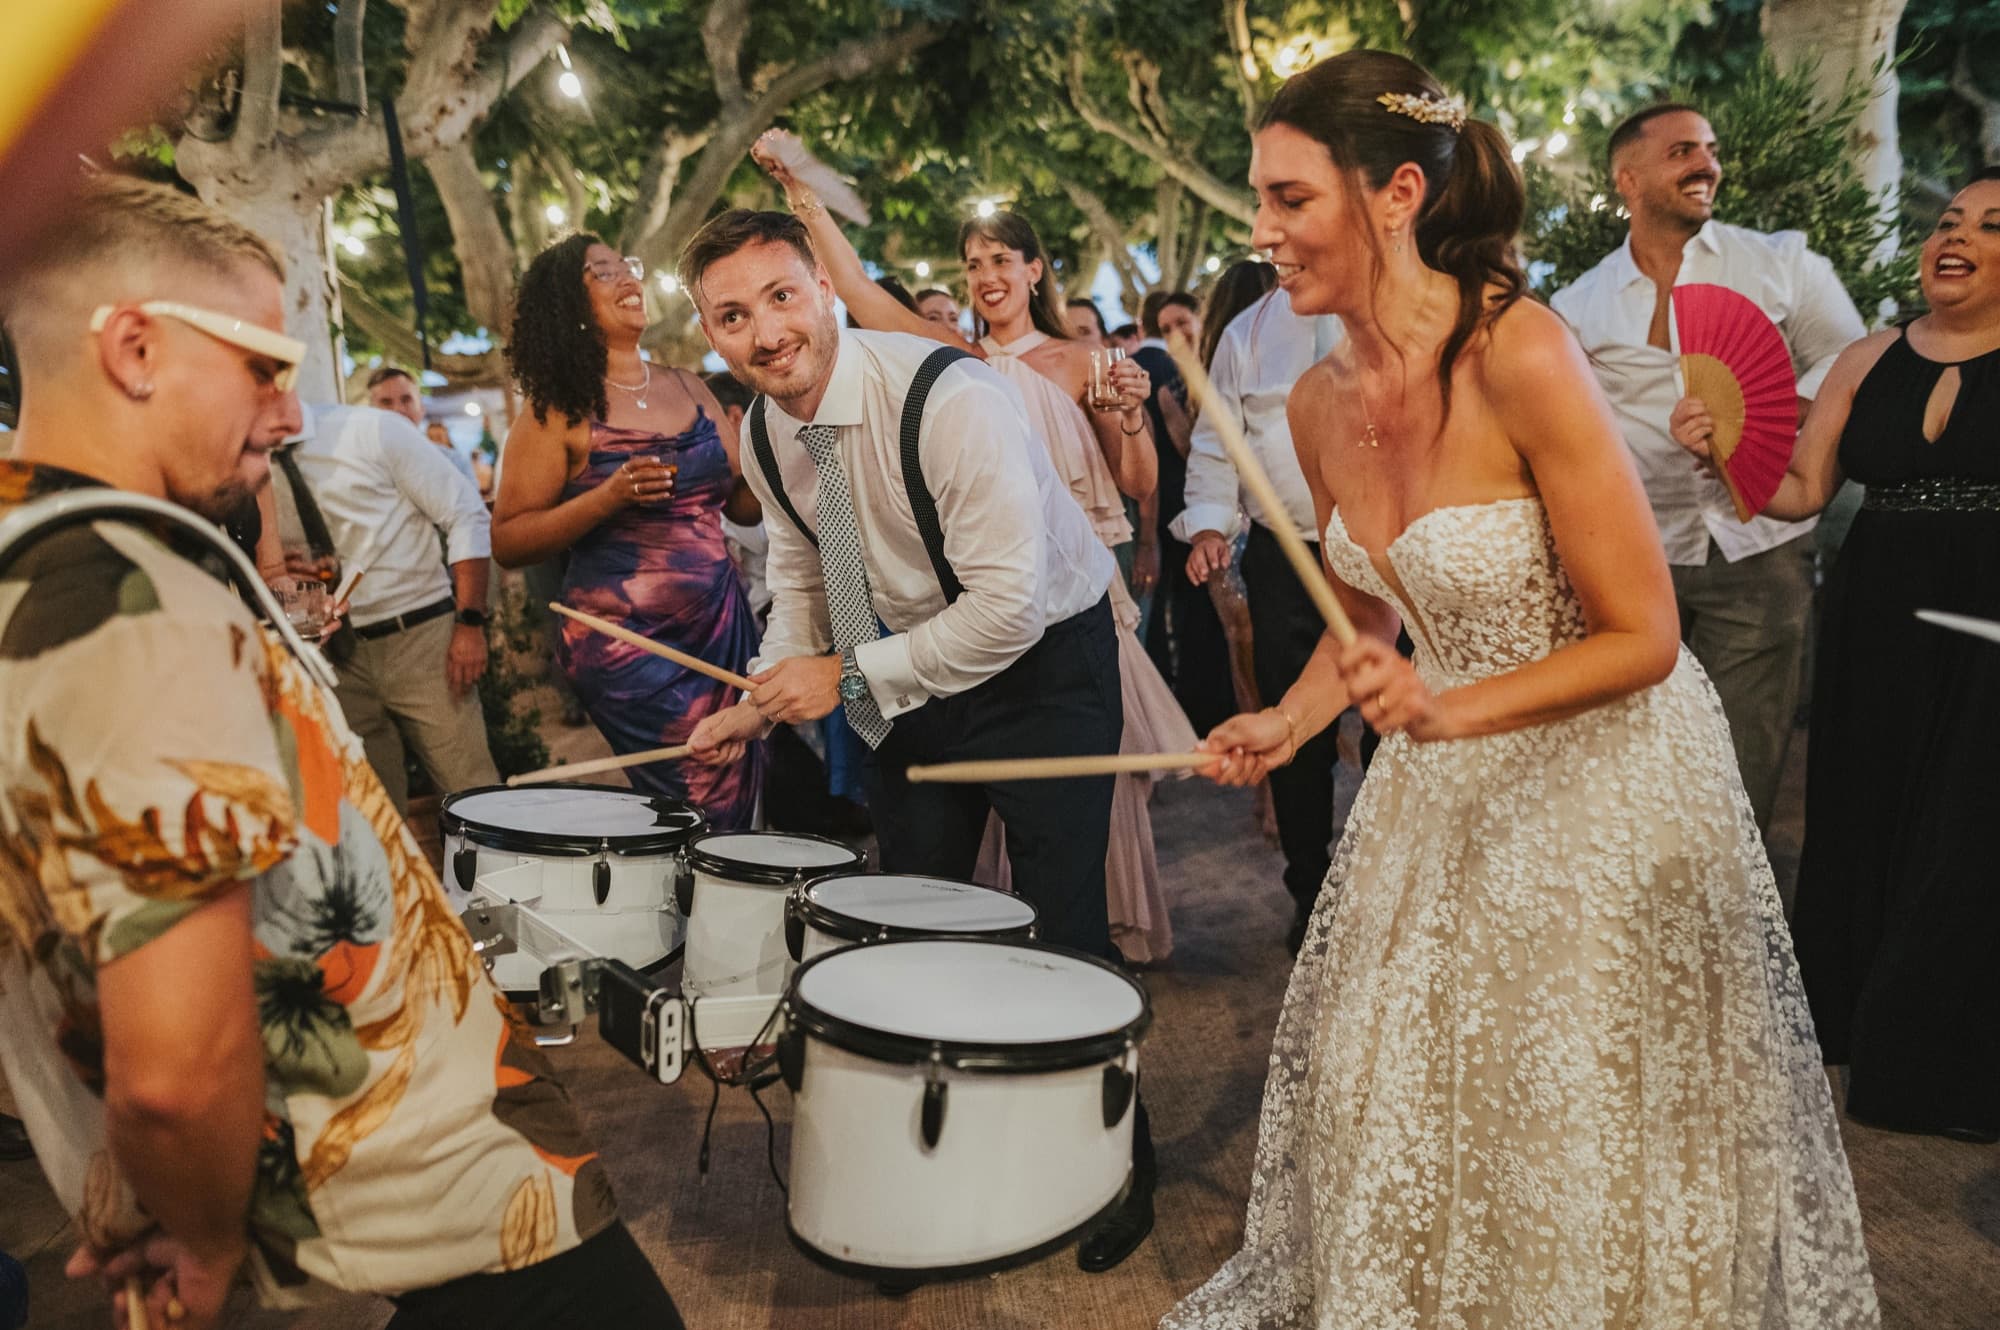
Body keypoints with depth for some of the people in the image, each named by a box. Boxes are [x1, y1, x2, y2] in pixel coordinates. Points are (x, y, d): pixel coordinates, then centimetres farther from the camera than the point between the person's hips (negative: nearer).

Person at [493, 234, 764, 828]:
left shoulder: (689, 389, 12)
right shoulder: (560, 408, -3)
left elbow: (746, 506, 15)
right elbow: (509, 543, -7)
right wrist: (610, 496, -19)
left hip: (724, 624, 6)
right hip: (627, 642, -5)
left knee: (748, 795, 6)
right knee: (713, 808, -9)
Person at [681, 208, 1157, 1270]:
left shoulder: (948, 398, -29)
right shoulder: (765, 433, -5)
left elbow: (1010, 605, -31)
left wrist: (850, 677, -25)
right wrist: (763, 701, -4)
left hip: (1043, 661, -6)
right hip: (916, 664, 7)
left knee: (1060, 927, -4)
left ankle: (1118, 1165, 22)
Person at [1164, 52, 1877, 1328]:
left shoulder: (1520, 352, -24)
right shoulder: (1321, 403, -3)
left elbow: (1642, 637, -21)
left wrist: (1450, 711, -32)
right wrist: (1289, 723, -3)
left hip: (1606, 774, -6)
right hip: (1446, 782, 6)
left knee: (1580, 1138, 11)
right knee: (1397, 1113, 19)